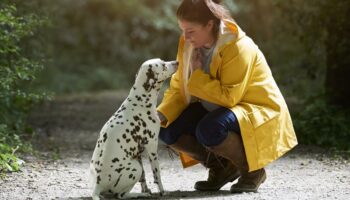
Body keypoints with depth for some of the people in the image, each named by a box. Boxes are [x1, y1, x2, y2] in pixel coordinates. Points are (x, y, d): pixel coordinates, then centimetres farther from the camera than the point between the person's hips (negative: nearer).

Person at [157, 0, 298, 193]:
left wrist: (198, 76, -23)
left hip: (258, 112, -8)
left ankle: (253, 169, -8)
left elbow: (228, 97, -29)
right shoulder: (190, 45, -4)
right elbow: (179, 88, 0)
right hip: (216, 111, 8)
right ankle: (222, 167, 7)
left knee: (209, 130, -36)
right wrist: (161, 114, -17)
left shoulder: (238, 47, -25)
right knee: (168, 130, -12)